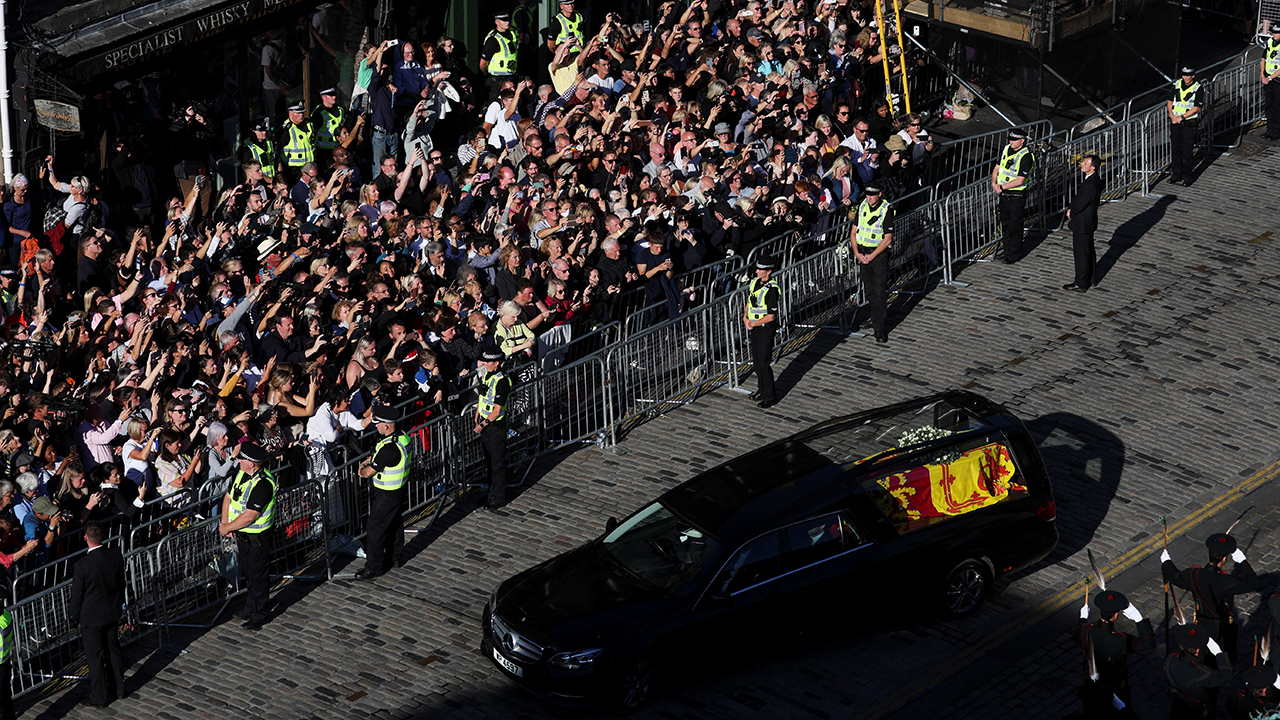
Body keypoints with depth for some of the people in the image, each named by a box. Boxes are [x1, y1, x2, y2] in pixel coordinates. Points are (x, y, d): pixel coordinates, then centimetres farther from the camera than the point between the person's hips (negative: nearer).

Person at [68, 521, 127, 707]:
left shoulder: (82, 566, -27)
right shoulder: (116, 556, -11)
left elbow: (77, 596, -15)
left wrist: (74, 616, 2)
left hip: (91, 617, -5)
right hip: (112, 613, 5)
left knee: (95, 657, 9)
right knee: (113, 652, 22)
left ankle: (99, 698, 20)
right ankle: (118, 689, 36)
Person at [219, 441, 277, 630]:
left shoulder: (263, 484, -28)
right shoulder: (242, 473, 0)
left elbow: (249, 516, -28)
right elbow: (229, 497, 11)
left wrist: (227, 528, -16)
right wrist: (225, 522, -3)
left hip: (257, 539, -9)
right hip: (242, 535, 9)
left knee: (257, 576, 4)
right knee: (248, 572, 21)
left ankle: (259, 616, 17)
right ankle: (251, 607, 37)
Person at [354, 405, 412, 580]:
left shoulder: (389, 448, -33)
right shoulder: (402, 437, -2)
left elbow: (368, 473, -23)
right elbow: (376, 453, 17)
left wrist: (363, 470, -1)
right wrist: (367, 462, 2)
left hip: (387, 496, -10)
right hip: (400, 489, 10)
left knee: (376, 529, 1)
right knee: (395, 524, 24)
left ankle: (374, 567, 9)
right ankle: (394, 557, 40)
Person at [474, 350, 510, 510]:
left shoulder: (501, 381, -23)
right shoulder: (485, 375, 4)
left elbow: (497, 410, -22)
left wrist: (482, 424, -18)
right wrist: (477, 419, 16)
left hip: (496, 425, -9)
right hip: (484, 422, 9)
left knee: (497, 463, 1)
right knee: (489, 460, 19)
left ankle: (499, 498, 10)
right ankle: (491, 491, 32)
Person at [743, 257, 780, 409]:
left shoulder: (772, 290, -22)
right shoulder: (755, 282, 3)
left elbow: (771, 316, -21)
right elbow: (749, 301, 16)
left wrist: (754, 323, -14)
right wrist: (745, 317, -1)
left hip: (766, 328, -8)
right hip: (754, 327, 8)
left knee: (764, 362, -4)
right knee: (756, 361, 17)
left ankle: (770, 397, 5)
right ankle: (762, 389, 32)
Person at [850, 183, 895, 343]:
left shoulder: (886, 210, -13)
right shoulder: (862, 206, 3)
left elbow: (887, 239, -13)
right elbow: (854, 231, 8)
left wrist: (872, 256, -15)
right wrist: (857, 252, -4)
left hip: (879, 253, -5)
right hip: (862, 252, 5)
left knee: (880, 292, -6)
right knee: (869, 290, 11)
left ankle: (879, 328, -4)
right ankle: (876, 318, 26)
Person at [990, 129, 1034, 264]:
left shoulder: (1026, 157, -19)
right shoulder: (1007, 149, 5)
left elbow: (1020, 180, -22)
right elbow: (997, 168, 12)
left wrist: (1003, 186, -18)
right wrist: (994, 183, -6)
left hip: (1016, 196, -7)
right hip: (1003, 194, 7)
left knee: (1014, 226, 0)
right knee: (1005, 223, 15)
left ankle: (1013, 255, 11)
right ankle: (1008, 249, 29)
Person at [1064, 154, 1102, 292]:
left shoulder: (1091, 185, -29)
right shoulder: (1094, 179, 4)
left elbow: (1080, 204, -25)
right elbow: (1079, 197, 13)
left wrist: (1071, 212, -5)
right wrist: (1072, 209, -1)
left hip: (1082, 224, -10)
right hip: (1088, 221, 10)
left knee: (1081, 253, 1)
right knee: (1089, 252, 20)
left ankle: (1081, 284, 11)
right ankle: (1089, 280, 32)